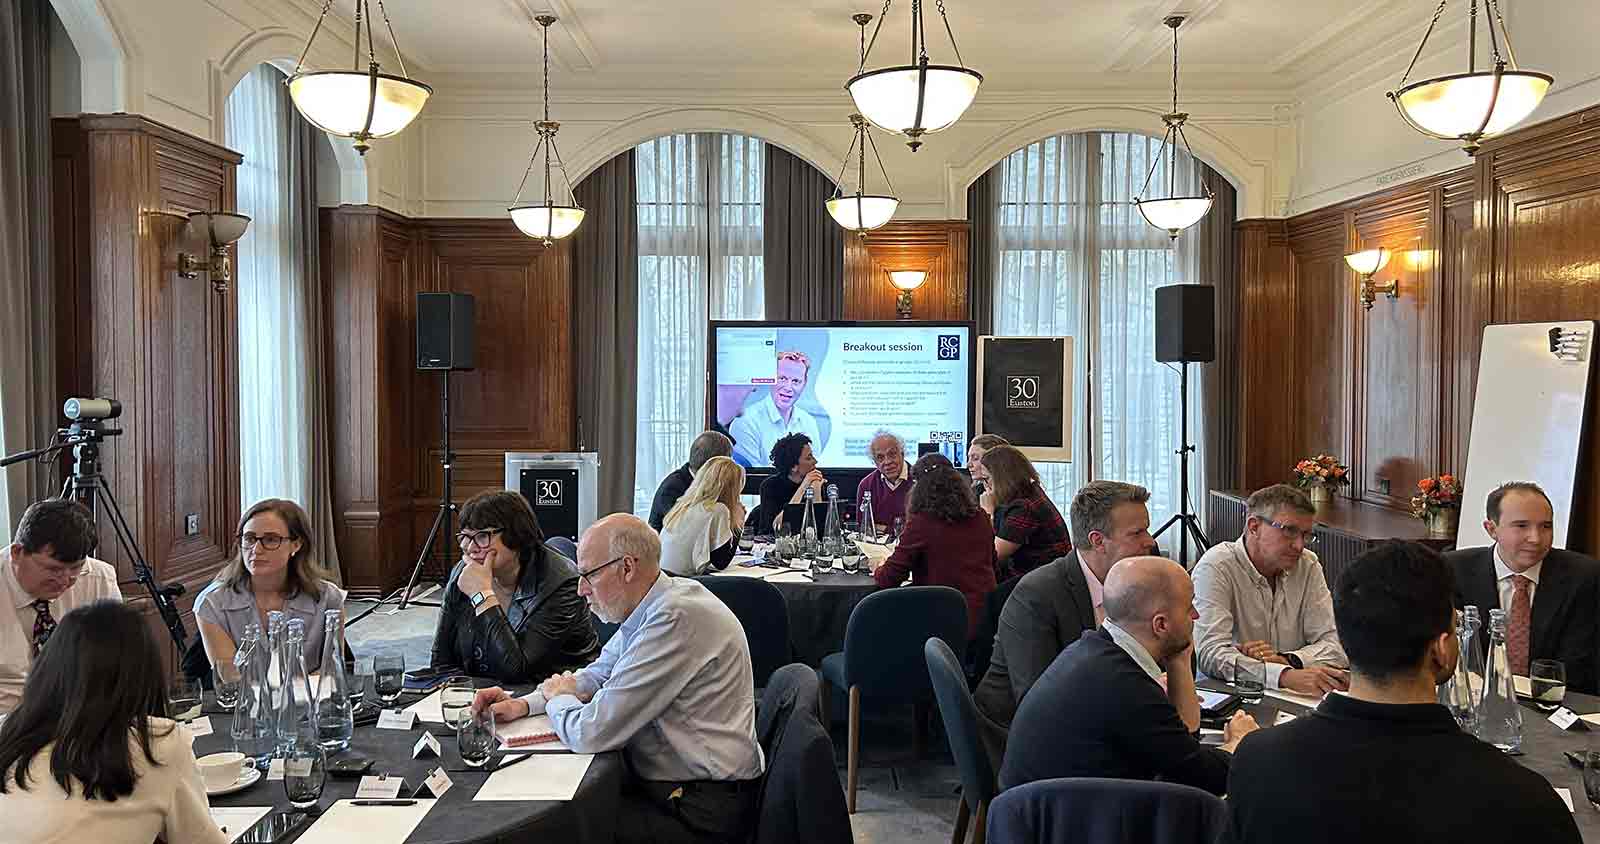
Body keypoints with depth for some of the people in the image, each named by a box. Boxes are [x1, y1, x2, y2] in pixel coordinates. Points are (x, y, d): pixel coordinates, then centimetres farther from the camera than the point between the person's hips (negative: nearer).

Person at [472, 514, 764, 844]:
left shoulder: (674, 619, -27)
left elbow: (591, 734, -24)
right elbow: (599, 675, 19)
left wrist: (558, 699, -2)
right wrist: (524, 704, 4)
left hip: (703, 811, -9)